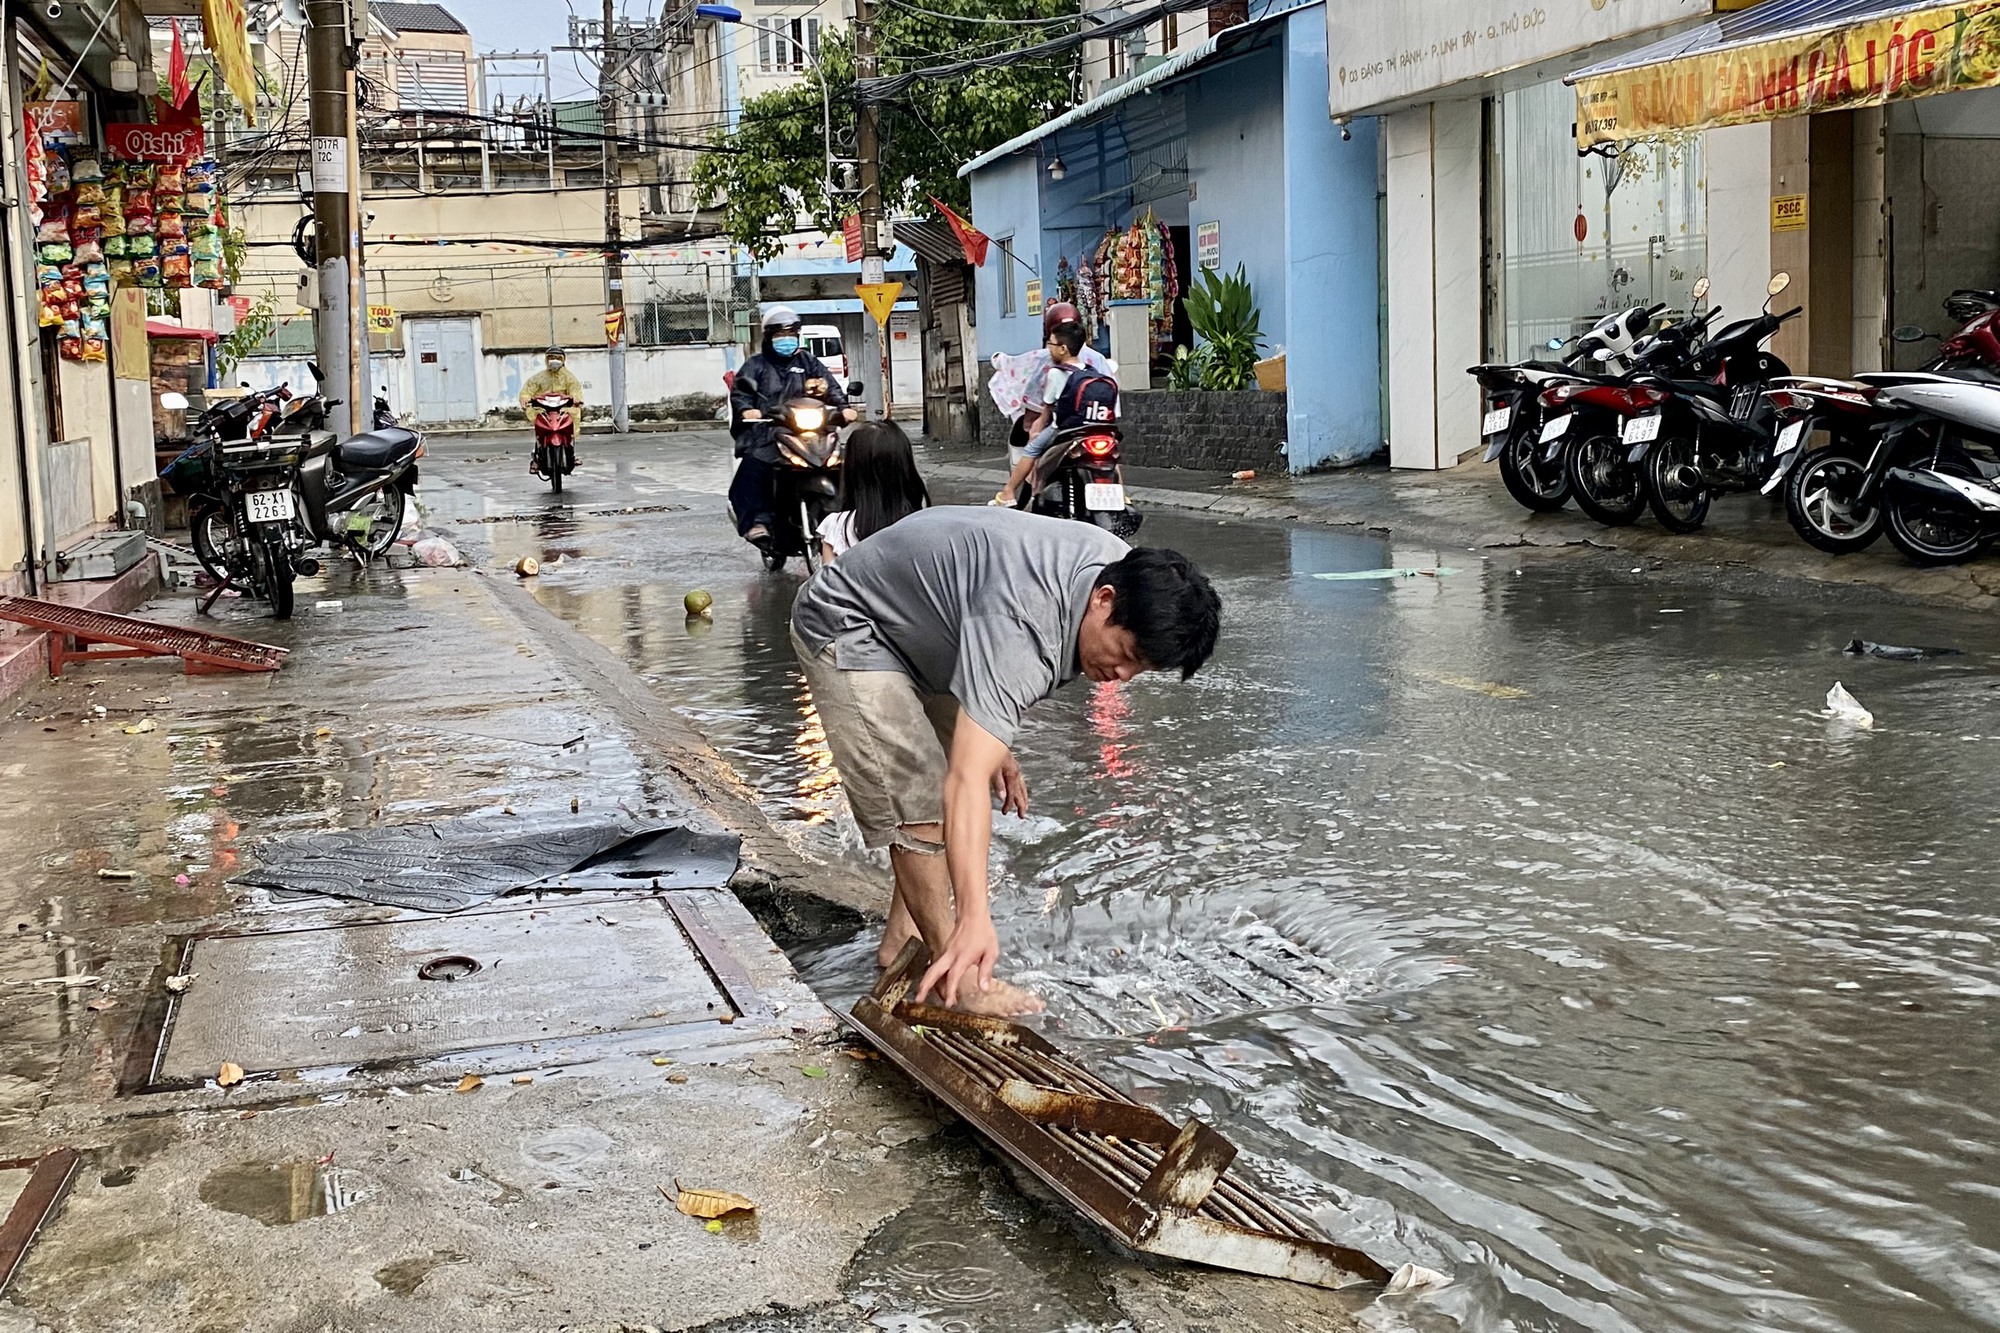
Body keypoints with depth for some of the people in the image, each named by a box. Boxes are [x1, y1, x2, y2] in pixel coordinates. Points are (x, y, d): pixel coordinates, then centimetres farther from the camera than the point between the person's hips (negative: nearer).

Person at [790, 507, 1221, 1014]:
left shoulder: (1123, 568, -13)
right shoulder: (1021, 629, -42)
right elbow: (968, 780, -50)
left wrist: (997, 742, 6)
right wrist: (975, 919, -58)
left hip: (917, 632, 9)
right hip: (847, 627, -9)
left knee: (935, 776, 12)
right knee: (919, 799, -14)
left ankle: (905, 936, 23)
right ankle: (957, 978, -4)